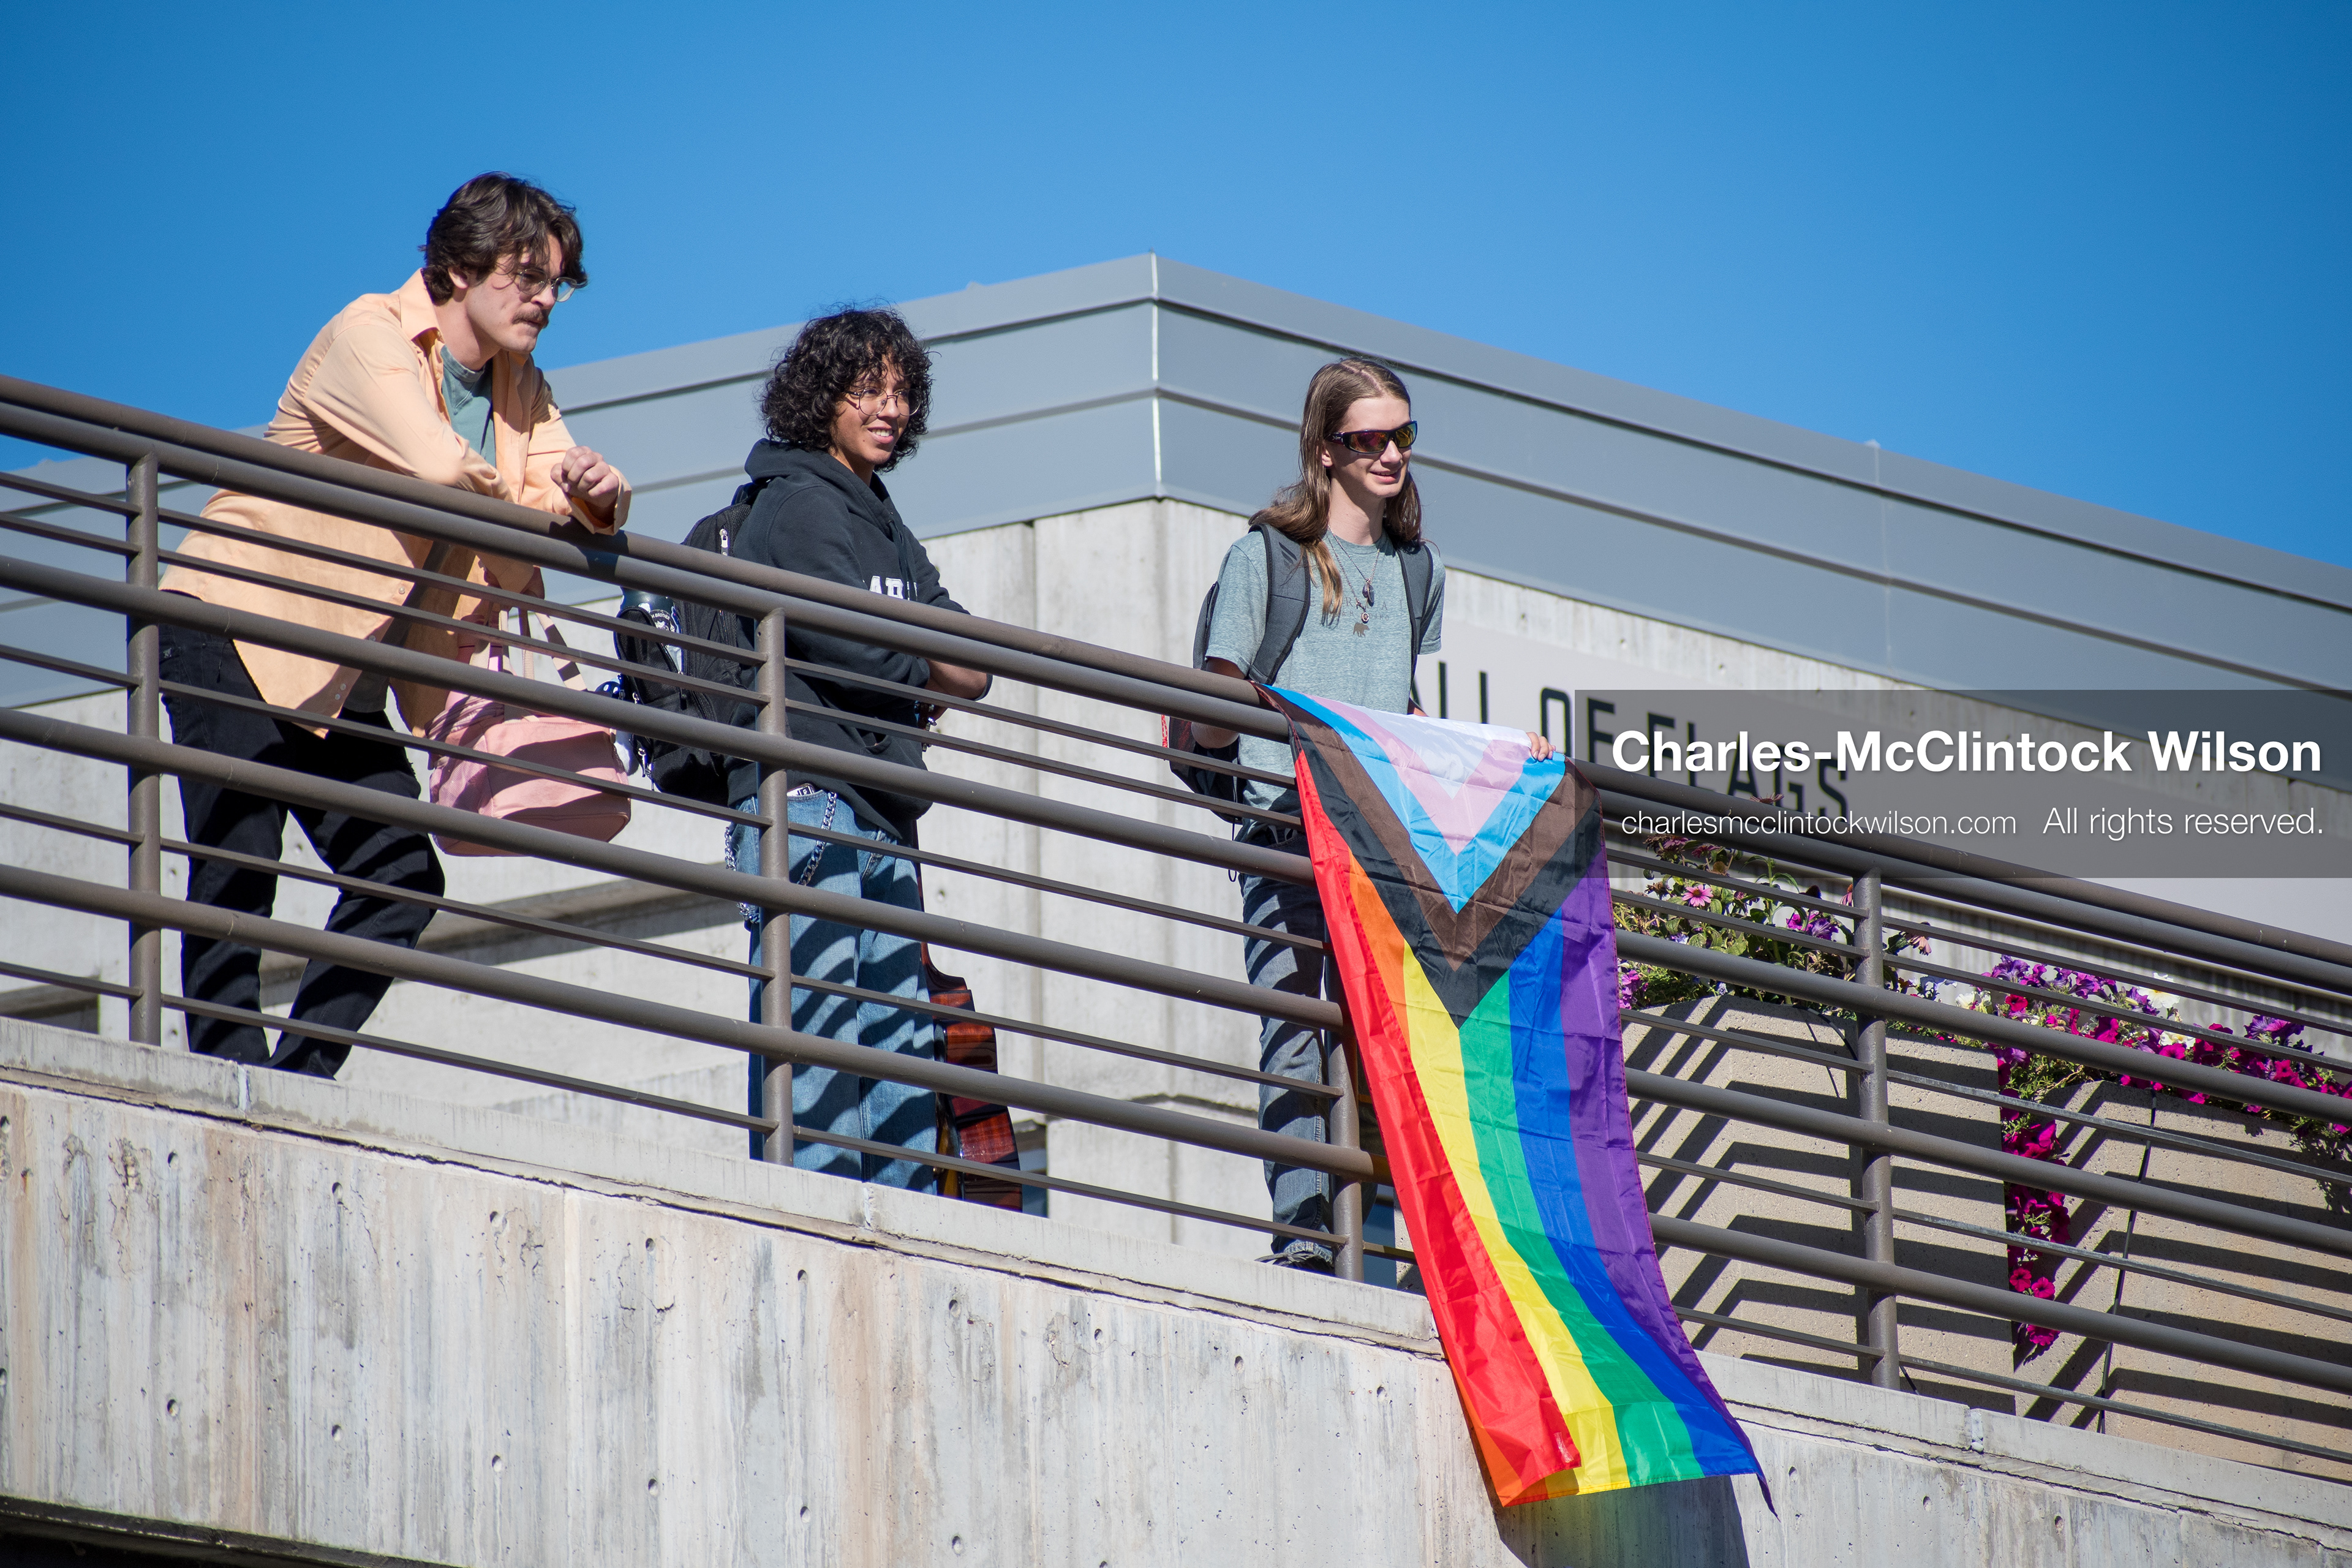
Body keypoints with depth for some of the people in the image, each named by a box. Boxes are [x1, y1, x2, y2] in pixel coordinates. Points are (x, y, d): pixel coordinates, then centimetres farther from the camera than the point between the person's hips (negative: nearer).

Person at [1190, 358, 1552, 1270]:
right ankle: (1302, 1243, -13)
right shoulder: (1267, 555, 4)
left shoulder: (1417, 568, 20)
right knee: (1297, 1038, -12)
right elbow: (1209, 725, 0)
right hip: (1286, 827, -4)